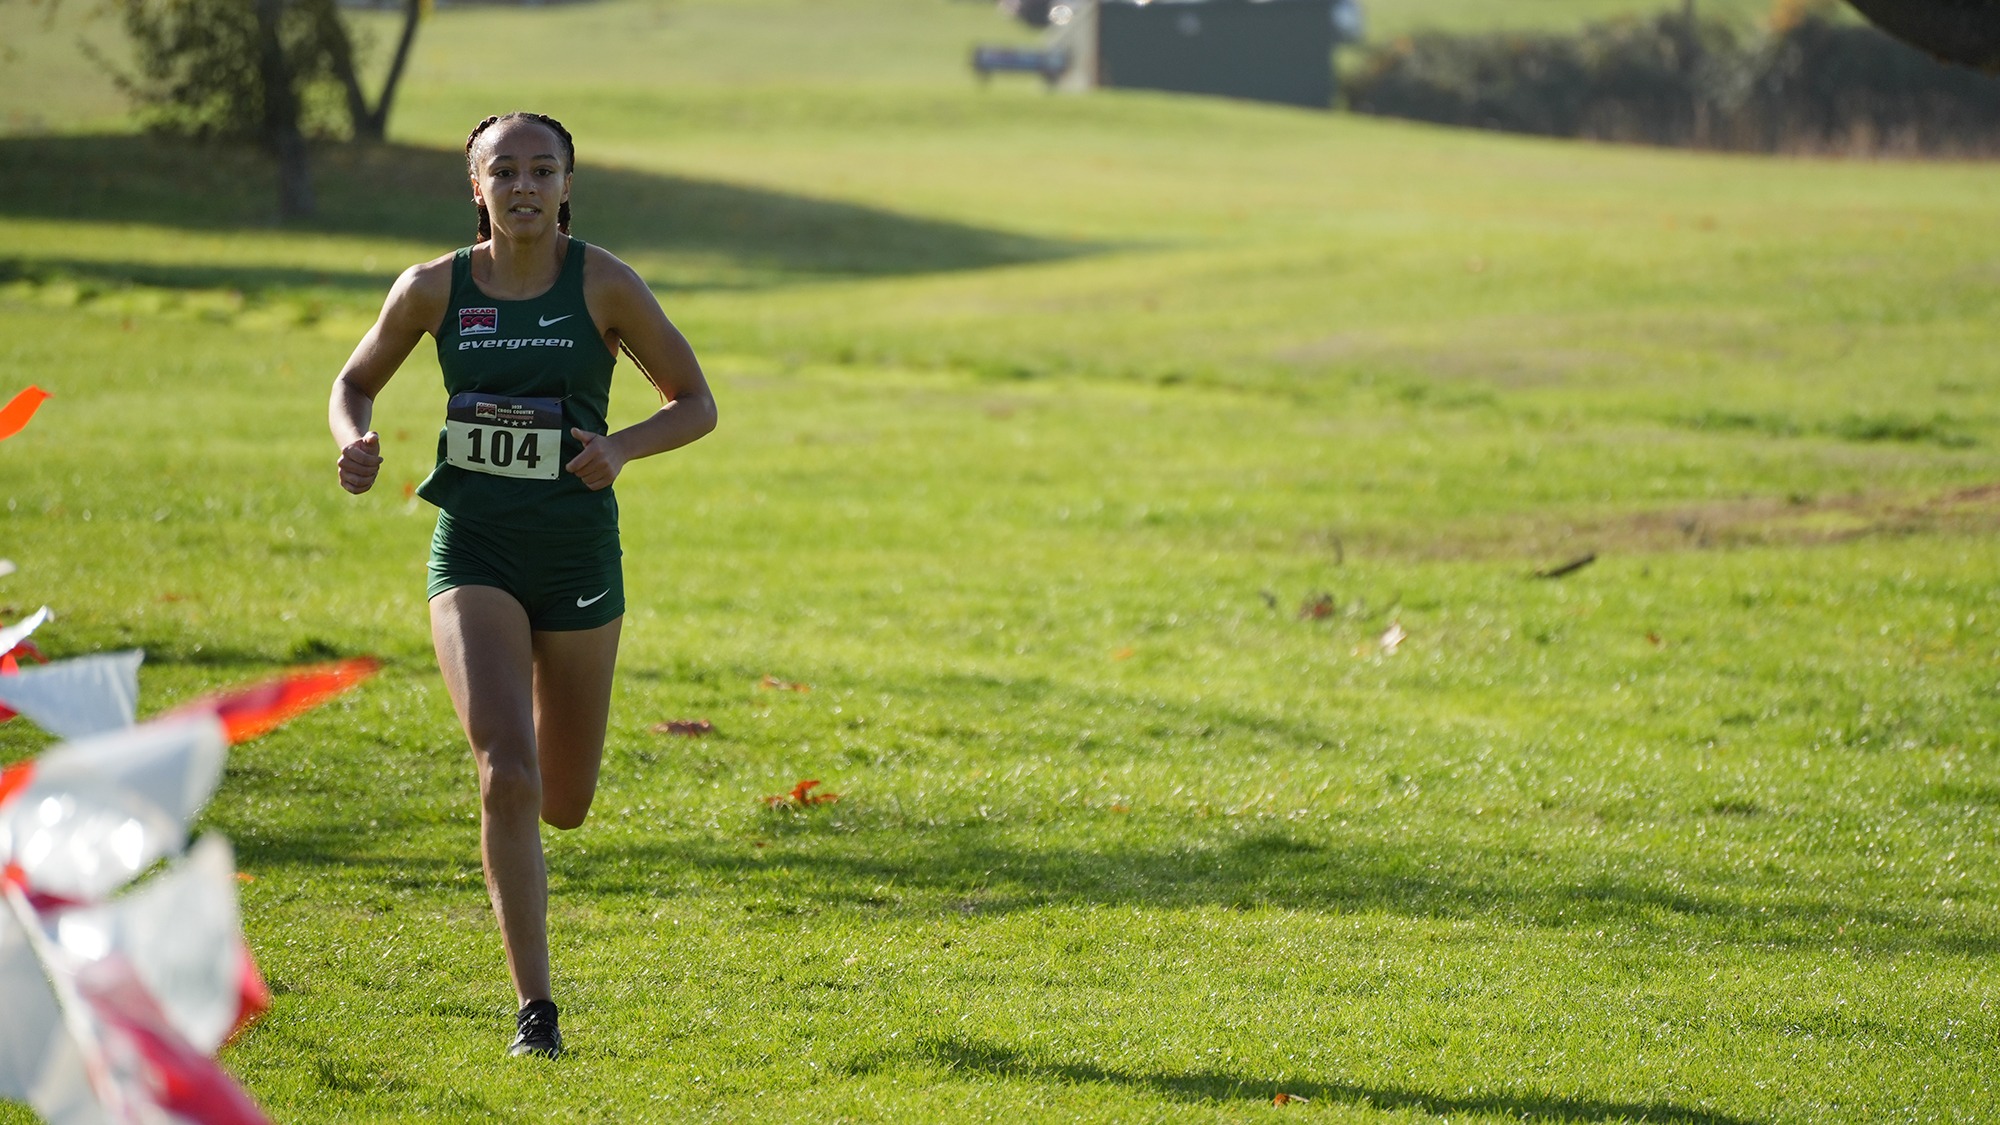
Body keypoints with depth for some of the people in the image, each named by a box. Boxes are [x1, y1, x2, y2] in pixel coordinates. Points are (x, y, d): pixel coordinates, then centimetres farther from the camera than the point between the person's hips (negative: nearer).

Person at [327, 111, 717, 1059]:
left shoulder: (604, 286, -7)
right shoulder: (435, 289, -2)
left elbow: (695, 404, 0)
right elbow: (355, 382, 13)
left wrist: (622, 449, -19)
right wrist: (355, 444, -9)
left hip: (578, 555, 1)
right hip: (475, 554, 0)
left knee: (563, 804, 12)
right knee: (506, 775, -20)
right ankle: (535, 1008, -11)